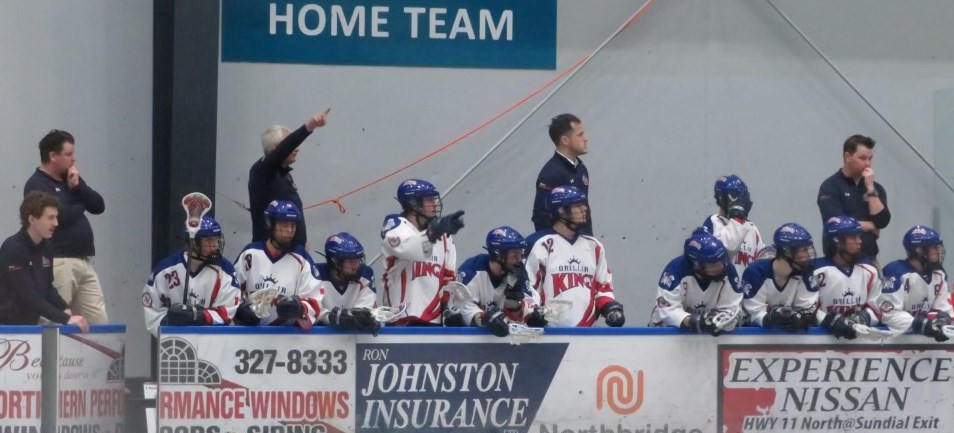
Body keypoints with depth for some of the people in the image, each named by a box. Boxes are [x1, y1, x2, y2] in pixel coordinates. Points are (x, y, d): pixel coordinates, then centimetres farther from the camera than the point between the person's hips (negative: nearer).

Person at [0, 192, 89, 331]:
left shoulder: (46, 247, 7)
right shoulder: (13, 249, -18)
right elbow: (29, 295, -24)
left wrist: (66, 310, -3)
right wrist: (66, 319, -28)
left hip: (30, 324, 8)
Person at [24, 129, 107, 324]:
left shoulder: (71, 179, 18)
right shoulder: (37, 185, -7)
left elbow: (99, 206, 11)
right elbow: (59, 216, -19)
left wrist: (78, 186, -4)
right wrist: (81, 205, 0)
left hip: (84, 262, 8)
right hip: (59, 262, -8)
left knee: (100, 322, 2)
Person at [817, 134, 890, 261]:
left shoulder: (875, 188, 14)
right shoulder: (831, 187, -3)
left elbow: (882, 221, 0)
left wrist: (870, 189, -5)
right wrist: (870, 226, -3)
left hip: (869, 257, 5)